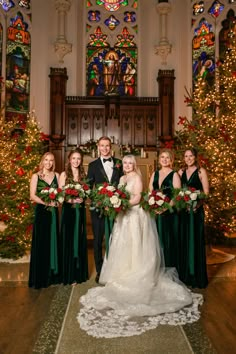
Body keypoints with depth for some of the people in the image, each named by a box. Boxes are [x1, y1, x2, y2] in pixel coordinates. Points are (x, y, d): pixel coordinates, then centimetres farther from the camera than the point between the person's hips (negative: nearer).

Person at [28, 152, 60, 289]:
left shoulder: (56, 175, 9)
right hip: (41, 211, -3)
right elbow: (32, 196, -6)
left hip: (54, 212, 3)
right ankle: (40, 277, 13)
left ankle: (53, 274, 21)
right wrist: (47, 202, -17)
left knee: (54, 241, 8)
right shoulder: (36, 176, 1)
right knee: (41, 243, 1)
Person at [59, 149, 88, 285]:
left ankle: (80, 273, 24)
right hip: (68, 210, -3)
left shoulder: (83, 175, 8)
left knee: (80, 241, 10)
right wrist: (70, 199, -20)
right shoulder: (64, 174, -2)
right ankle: (69, 275, 15)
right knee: (68, 241, 2)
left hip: (80, 211, 3)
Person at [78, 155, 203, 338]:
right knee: (124, 248, 12)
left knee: (134, 248, -1)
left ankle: (135, 281, 10)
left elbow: (137, 198, -18)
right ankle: (125, 277, 23)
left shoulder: (136, 177, -10)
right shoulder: (122, 178, 14)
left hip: (135, 216, -8)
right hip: (124, 217, 8)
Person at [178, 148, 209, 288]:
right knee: (183, 241, 9)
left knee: (195, 241, 1)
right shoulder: (181, 172, 11)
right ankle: (183, 274, 23)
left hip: (195, 210, -4)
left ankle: (196, 276, 14)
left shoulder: (201, 171, -2)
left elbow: (206, 192, -7)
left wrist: (197, 204, -21)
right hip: (182, 209, 4)